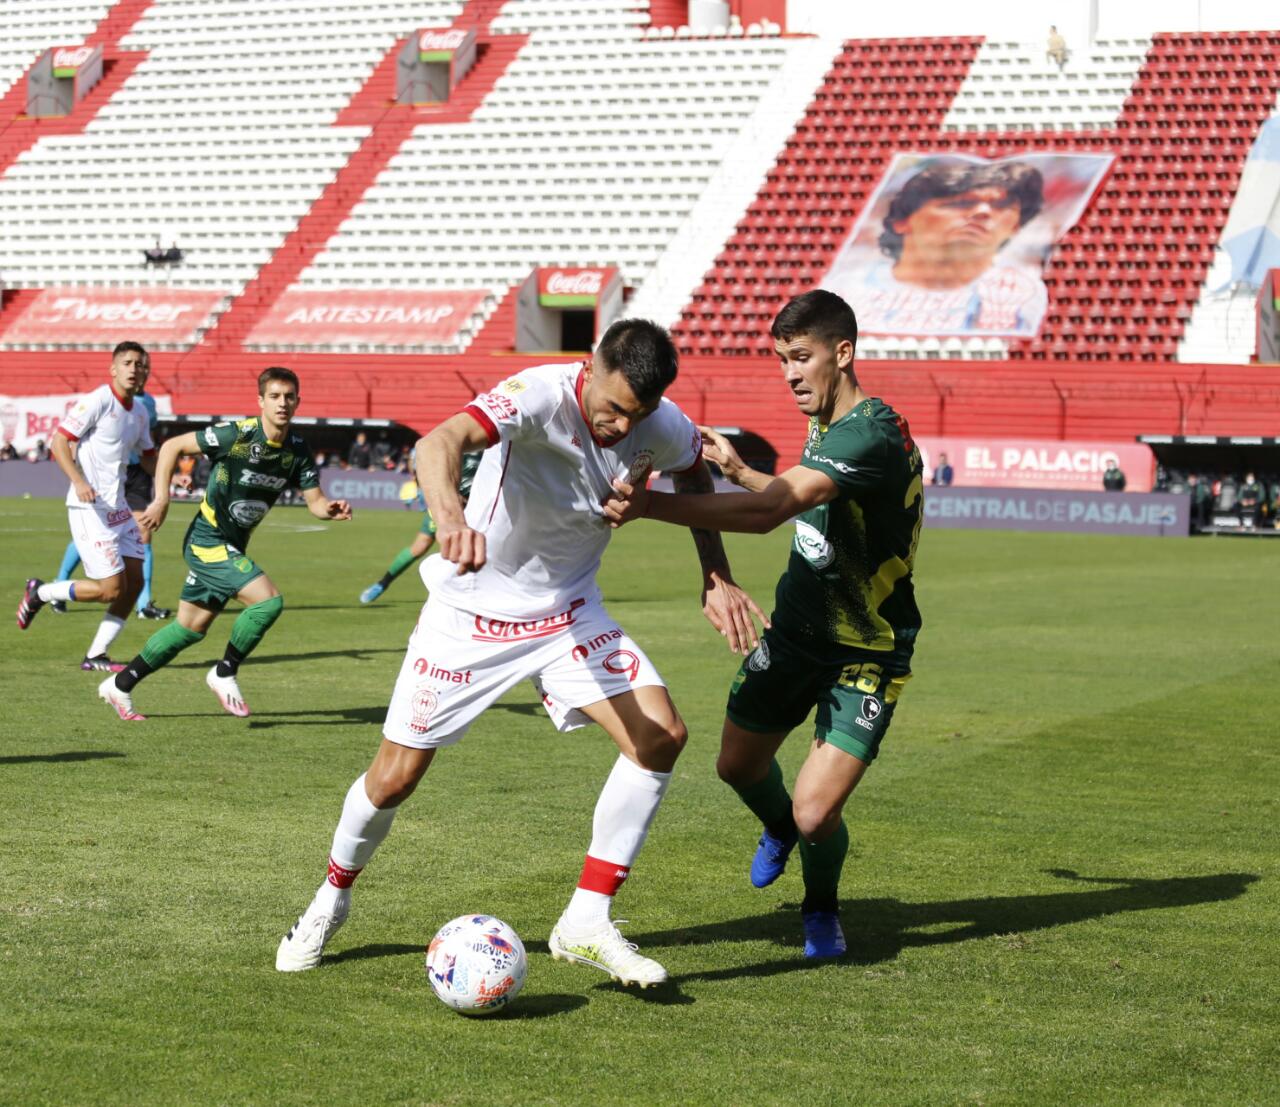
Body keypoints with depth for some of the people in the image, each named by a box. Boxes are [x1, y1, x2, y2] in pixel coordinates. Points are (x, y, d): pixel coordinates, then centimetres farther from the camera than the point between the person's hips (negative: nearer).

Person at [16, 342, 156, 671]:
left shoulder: (139, 413, 11)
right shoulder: (98, 401, -13)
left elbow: (148, 457, 25)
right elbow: (59, 441, -15)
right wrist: (78, 481, -28)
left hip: (118, 506, 8)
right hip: (90, 508, -8)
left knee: (134, 582, 3)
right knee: (111, 589, -10)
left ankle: (96, 656, 13)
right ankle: (40, 592, 11)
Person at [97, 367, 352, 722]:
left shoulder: (296, 452, -1)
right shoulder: (236, 435, -18)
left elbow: (315, 500, -1)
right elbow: (172, 446, -10)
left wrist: (331, 509, -24)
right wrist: (161, 500, -14)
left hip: (232, 547, 7)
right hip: (209, 541, -7)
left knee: (191, 628, 14)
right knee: (269, 599, -21)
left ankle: (120, 685, 26)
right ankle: (225, 673, -2)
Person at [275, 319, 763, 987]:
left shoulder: (664, 428, -13)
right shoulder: (541, 395, -29)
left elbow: (693, 476, 13)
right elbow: (441, 442, -48)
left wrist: (716, 578, 5)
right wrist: (450, 515, -69)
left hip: (568, 612, 4)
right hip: (472, 607, -4)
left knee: (661, 734, -16)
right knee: (395, 776, 0)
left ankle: (586, 923, -6)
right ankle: (332, 900, 31)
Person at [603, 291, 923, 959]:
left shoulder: (873, 436, -29)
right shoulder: (826, 425, 2)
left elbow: (767, 511, -41)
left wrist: (650, 504, -47)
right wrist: (736, 468, 13)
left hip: (866, 657, -8)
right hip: (795, 632, 8)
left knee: (815, 814, -15)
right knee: (738, 766, 18)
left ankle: (822, 906, 19)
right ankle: (779, 829, 54)